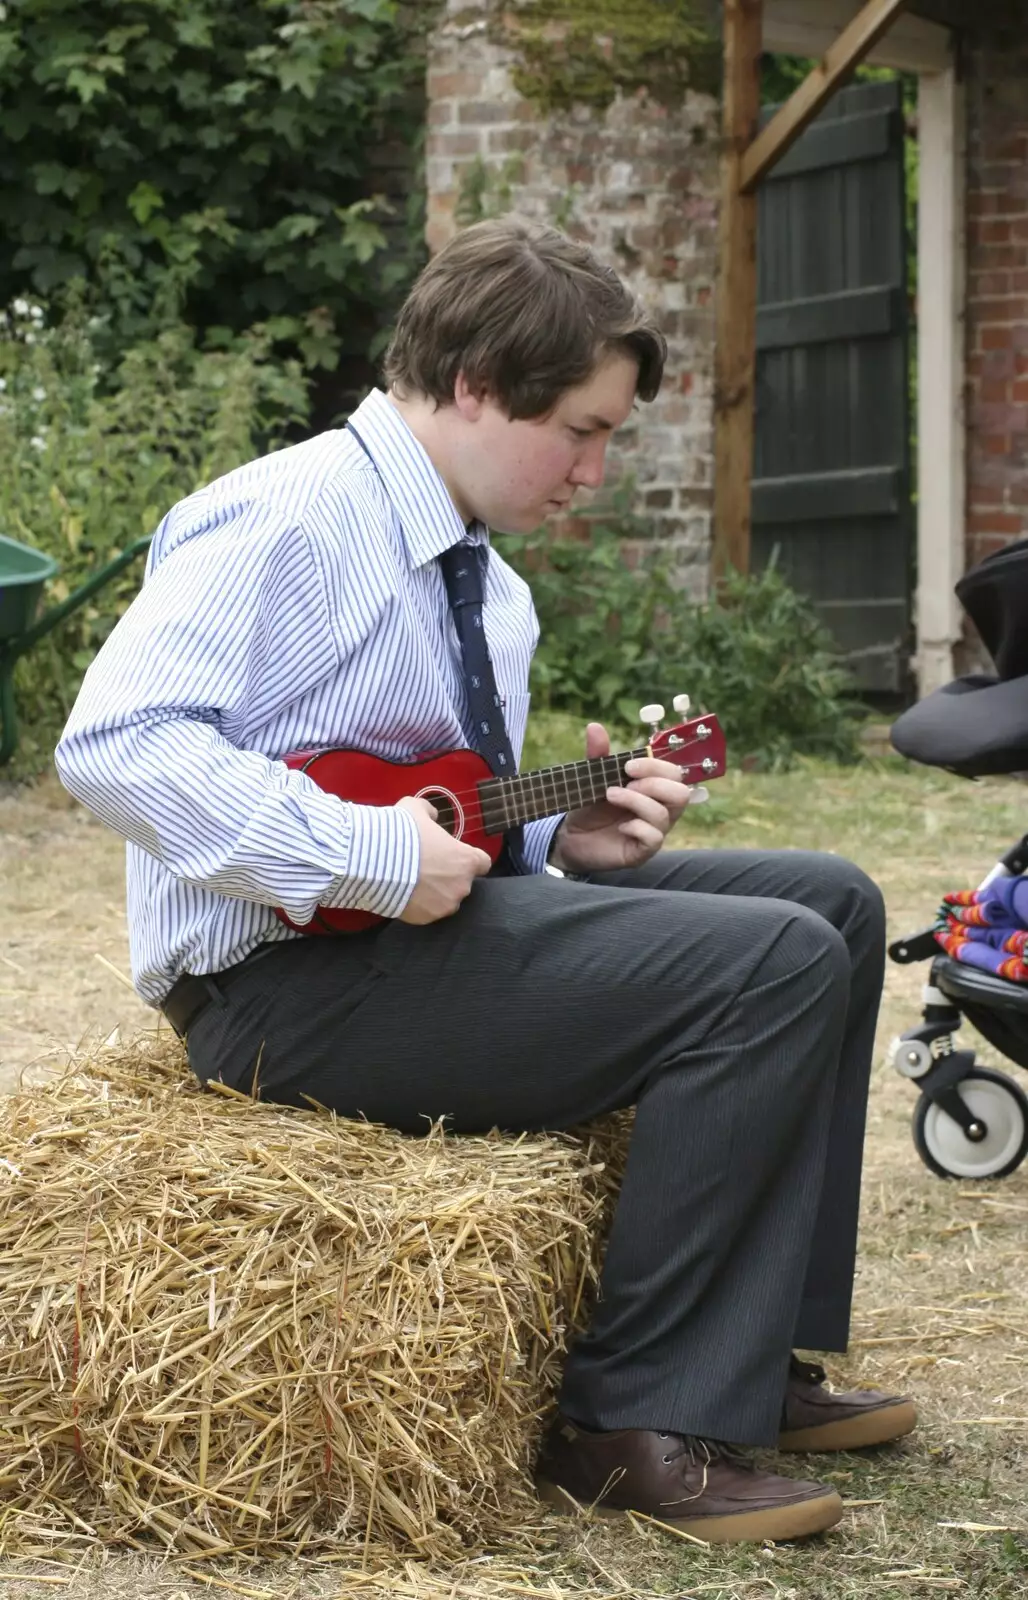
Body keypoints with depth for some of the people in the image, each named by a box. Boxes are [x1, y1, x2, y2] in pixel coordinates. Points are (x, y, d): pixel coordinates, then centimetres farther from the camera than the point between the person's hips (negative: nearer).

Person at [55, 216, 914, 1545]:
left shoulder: (489, 588, 16)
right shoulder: (285, 519, -14)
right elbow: (115, 740, -26)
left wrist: (564, 846, 1)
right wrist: (368, 857, -28)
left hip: (426, 916, 10)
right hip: (287, 974, -10)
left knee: (832, 903, 6)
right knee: (775, 964, -20)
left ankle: (758, 1357, 10)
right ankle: (628, 1427, -14)